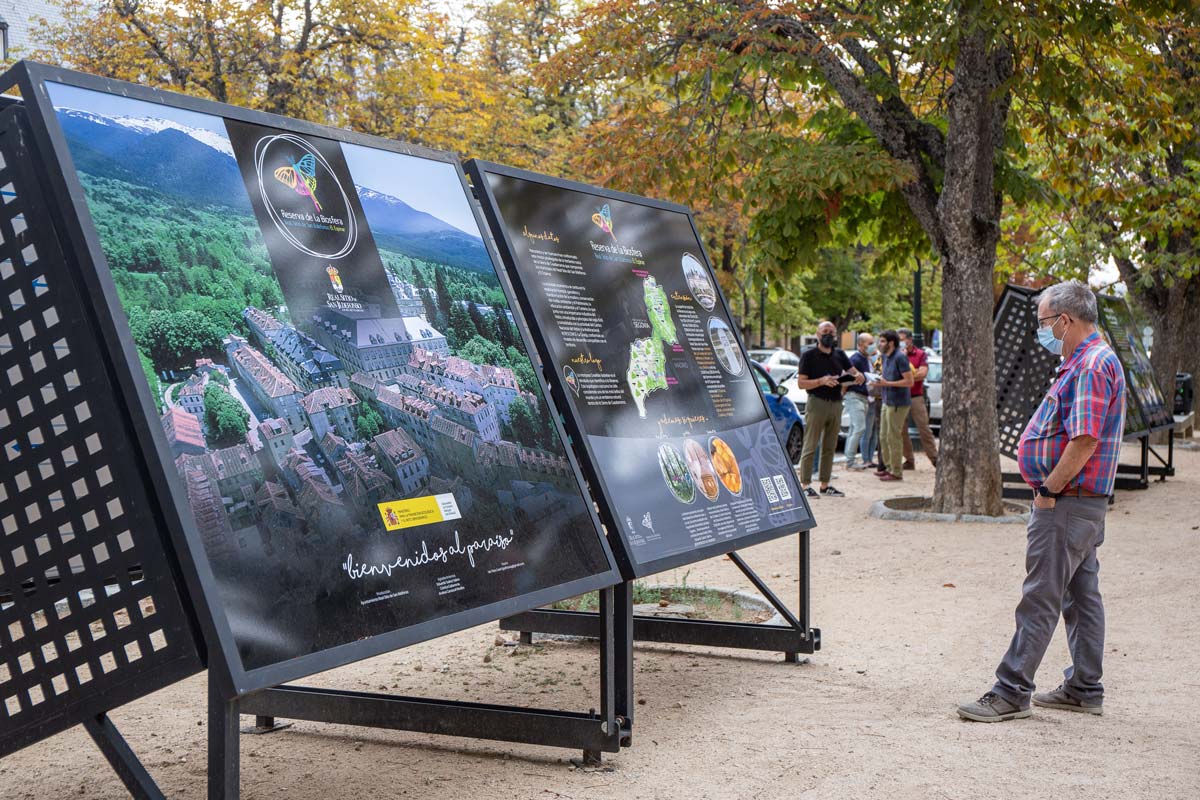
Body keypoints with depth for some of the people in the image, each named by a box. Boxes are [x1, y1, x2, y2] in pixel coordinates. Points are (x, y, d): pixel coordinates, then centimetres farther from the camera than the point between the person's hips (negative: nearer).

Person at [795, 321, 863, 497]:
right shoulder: (809, 355, -3)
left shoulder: (839, 354, 14)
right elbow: (801, 383, -8)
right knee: (810, 446, -6)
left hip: (836, 404, 6)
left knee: (829, 447, 10)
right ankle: (805, 484, -3)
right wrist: (822, 381, -21)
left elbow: (853, 372, 14)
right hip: (817, 402, -6)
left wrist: (858, 376, -10)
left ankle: (825, 485, 16)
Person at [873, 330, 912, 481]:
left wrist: (887, 383, -20)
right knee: (884, 437, 14)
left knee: (894, 437, -4)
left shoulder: (900, 357, -17)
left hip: (898, 403, -9)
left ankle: (896, 472, 4)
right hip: (887, 401, 9)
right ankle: (888, 467, 25)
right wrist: (879, 380, 6)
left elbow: (909, 381, -20)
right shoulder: (885, 357, 11)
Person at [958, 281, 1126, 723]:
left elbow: (1085, 440, -25)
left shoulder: (1093, 365, -17)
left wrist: (1048, 490, -19)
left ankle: (1011, 693, -4)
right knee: (1081, 595, 15)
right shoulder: (1085, 362, 16)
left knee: (1040, 599, -8)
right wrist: (1050, 490, 16)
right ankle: (1084, 689, 23)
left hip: (1067, 503, -11)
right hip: (1082, 503, 11)